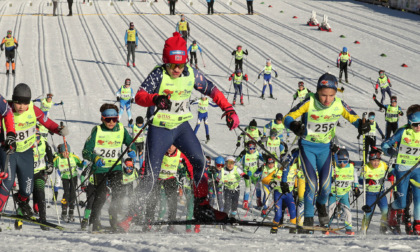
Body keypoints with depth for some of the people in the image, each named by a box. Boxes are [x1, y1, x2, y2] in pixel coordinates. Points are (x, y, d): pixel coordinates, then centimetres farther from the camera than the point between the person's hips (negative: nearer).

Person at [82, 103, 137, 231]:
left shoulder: (121, 129, 4)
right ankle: (95, 220, 8)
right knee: (101, 195, -10)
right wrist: (95, 158, -27)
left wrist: (132, 151, -7)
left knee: (118, 192, -14)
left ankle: (113, 217, 7)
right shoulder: (97, 131, -5)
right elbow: (86, 151, -7)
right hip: (100, 168, -2)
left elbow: (130, 142, 17)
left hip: (116, 167, 3)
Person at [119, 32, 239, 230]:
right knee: (151, 176, -7)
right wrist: (155, 99, -47)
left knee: (199, 162, -14)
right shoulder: (158, 75, -15)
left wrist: (228, 110, -2)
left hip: (182, 126, 4)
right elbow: (139, 96, -26)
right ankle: (132, 215, 4)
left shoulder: (191, 74, -3)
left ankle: (201, 207, -3)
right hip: (159, 130, -4)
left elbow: (212, 90, 8)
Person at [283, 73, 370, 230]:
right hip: (307, 146, -2)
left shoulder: (339, 105, -15)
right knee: (312, 183, -11)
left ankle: (321, 204, 33)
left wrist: (362, 125, -24)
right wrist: (294, 125, -43)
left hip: (325, 147, 2)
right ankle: (308, 217, 6)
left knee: (326, 185, -1)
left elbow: (353, 118, -1)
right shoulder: (310, 102, -23)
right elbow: (288, 117, -21)